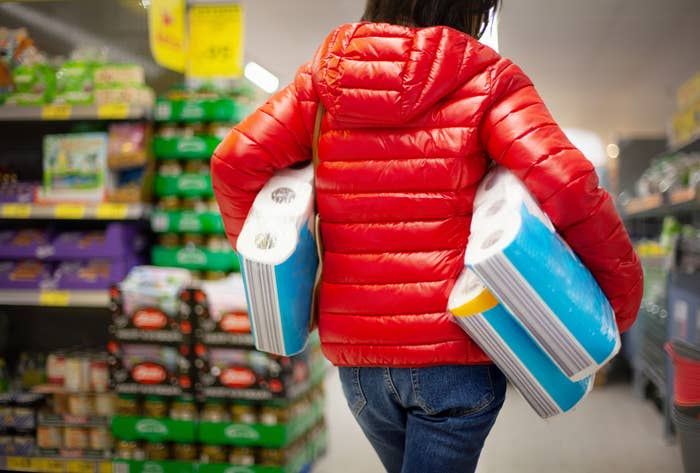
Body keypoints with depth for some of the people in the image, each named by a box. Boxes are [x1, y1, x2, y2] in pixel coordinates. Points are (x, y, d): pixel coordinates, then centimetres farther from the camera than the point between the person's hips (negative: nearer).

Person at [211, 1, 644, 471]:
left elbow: (235, 161, -2)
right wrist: (621, 300, -5)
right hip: (455, 350, -4)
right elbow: (566, 187, -18)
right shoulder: (486, 80, -6)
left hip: (354, 353, 5)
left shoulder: (322, 78, 5)